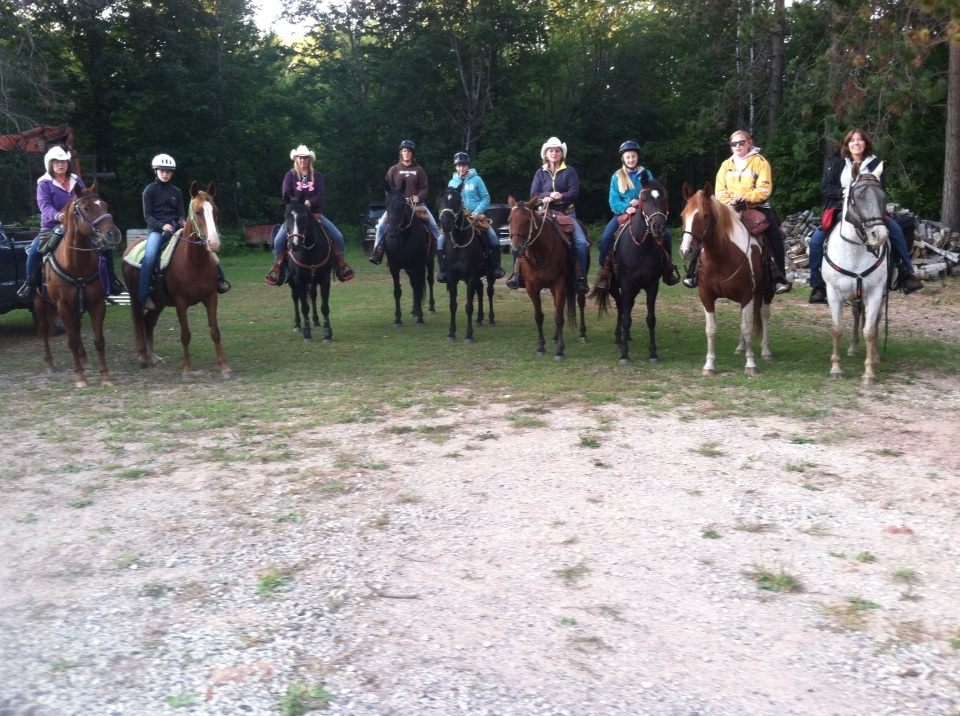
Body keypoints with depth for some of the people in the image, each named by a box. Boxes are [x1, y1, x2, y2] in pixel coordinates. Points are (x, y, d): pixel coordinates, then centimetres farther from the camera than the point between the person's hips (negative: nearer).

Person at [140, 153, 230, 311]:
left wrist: (183, 222, -12)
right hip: (156, 229, -4)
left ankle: (219, 279, -1)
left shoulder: (176, 192, 13)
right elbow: (147, 216, -2)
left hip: (176, 227, 4)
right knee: (150, 256, -29)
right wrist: (162, 226, -20)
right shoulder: (150, 190, 3)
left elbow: (181, 213, 12)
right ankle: (143, 295, -25)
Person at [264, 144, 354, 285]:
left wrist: (310, 203, -22)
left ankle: (341, 264, 4)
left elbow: (321, 194, -4)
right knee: (279, 239, -22)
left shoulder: (317, 176, 8)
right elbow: (286, 194, -5)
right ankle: (277, 267, -6)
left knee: (338, 236, -12)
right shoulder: (290, 176, 5)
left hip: (314, 213, 1)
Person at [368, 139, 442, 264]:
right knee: (381, 224, -15)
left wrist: (418, 197, -14)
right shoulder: (394, 170, 8)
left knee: (433, 225, -11)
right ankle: (377, 251, -6)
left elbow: (424, 188, 4)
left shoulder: (419, 170, 7)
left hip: (417, 204, 0)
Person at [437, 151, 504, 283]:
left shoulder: (476, 179, 2)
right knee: (441, 240, -15)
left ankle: (495, 267, -7)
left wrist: (476, 212, -14)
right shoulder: (452, 182, 10)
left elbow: (486, 198, 0)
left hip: (476, 216, -2)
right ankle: (444, 270, -5)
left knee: (493, 237, -21)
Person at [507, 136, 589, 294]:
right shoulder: (540, 173, 11)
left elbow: (574, 192, -4)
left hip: (566, 213, -1)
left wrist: (561, 197, -21)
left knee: (581, 242, -23)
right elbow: (534, 195, 3)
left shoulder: (570, 171, 6)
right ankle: (516, 273, -9)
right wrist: (547, 197, -16)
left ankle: (581, 278, -13)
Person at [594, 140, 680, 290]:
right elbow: (613, 201, -2)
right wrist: (626, 208, -22)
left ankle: (668, 267, -2)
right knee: (605, 237, -26)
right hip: (622, 214, -1)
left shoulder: (646, 175, 8)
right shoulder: (617, 177, 5)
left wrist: (641, 201, -19)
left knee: (665, 232, -20)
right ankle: (604, 271, -13)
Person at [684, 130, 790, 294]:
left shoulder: (760, 162, 2)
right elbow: (720, 191, 6)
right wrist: (729, 202, -14)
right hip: (729, 208, 3)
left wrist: (747, 198, -24)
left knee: (775, 235, -21)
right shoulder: (726, 165, 13)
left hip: (756, 207, -3)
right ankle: (694, 273, -4)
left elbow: (764, 189, -9)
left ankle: (780, 278, -18)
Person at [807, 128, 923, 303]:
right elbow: (825, 187, 0)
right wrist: (843, 191, -18)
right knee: (816, 240, -20)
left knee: (895, 229, -18)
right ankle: (817, 286, -10)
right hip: (839, 210, 0)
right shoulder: (837, 163, 6)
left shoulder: (874, 164, 6)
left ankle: (907, 274, -7)